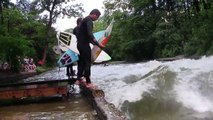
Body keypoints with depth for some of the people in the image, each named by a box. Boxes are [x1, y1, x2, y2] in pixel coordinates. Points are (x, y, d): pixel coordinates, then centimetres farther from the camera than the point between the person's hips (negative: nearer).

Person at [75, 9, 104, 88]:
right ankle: (88, 82, -3)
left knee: (81, 62, 15)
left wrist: (94, 43, 21)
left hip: (80, 44, 10)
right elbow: (90, 34, -25)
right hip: (84, 44, -10)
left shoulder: (85, 20, 18)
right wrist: (98, 44, -23)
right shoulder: (89, 20, -14)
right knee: (87, 63, -5)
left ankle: (78, 79, 20)